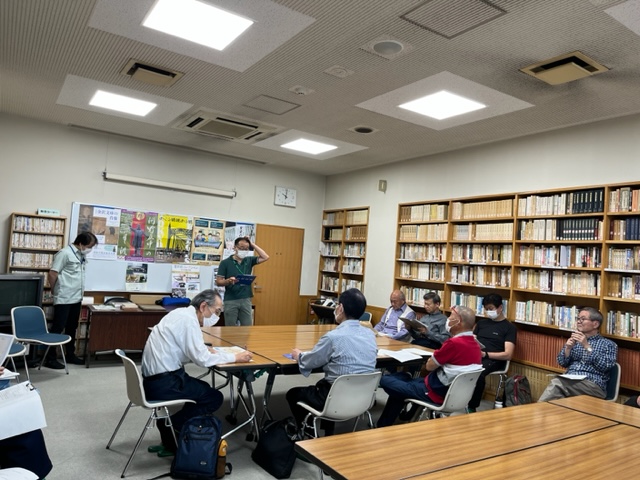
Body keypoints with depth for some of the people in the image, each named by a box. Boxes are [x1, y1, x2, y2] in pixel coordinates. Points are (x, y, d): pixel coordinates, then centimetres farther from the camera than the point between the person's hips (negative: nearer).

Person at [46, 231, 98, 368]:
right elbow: (52, 274, -14)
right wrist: (55, 291, -2)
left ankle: (70, 355, 26)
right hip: (64, 299, -8)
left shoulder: (82, 255, 11)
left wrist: (80, 293, 15)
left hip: (76, 298, 8)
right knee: (57, 328, -1)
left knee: (72, 328, 16)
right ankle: (50, 358, 7)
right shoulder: (65, 253, -14)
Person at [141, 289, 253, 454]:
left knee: (205, 389, 22)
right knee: (215, 397, 0)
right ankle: (170, 426, 1)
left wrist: (205, 349, 4)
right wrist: (235, 357, -11)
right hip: (163, 383, -9)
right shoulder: (188, 319, -19)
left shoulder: (182, 313, 10)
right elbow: (202, 359, -20)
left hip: (154, 378, 9)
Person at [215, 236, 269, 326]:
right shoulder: (225, 262, -2)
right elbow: (218, 282, -4)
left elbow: (265, 257, -1)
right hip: (230, 300, -3)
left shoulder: (249, 260, 8)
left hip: (246, 299, 3)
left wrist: (252, 244, -2)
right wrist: (228, 281, -25)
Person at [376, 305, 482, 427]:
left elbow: (429, 366, -13)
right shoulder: (475, 344, 3)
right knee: (402, 377, 23)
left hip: (438, 392, -10)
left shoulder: (454, 343, -26)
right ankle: (385, 424, 28)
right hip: (453, 391, 10)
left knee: (385, 380, -1)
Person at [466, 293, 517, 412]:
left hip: (493, 360, -4)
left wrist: (485, 354, -15)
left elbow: (507, 354, -3)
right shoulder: (481, 322, 23)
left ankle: (472, 407, -20)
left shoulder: (509, 327, 6)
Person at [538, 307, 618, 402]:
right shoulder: (575, 340, 24)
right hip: (569, 381, 4)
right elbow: (562, 363, 15)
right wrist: (568, 348, -3)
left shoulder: (608, 344, 11)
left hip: (593, 385, -4)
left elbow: (605, 366, -7)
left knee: (556, 383, -34)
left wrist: (587, 346, -13)